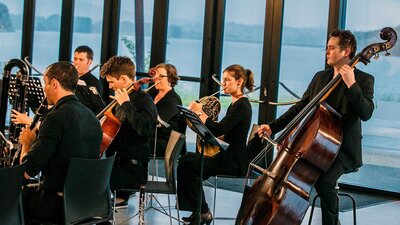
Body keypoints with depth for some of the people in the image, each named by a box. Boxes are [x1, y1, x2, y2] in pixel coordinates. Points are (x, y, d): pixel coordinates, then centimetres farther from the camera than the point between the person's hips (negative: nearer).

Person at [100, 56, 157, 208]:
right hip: (118, 163, 9)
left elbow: (143, 128, -31)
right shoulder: (124, 99, 15)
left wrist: (126, 104, -23)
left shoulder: (143, 100, -11)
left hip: (134, 169, -9)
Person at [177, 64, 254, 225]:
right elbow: (223, 133, 17)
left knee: (187, 165, -14)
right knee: (185, 159, 7)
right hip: (227, 156, 10)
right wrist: (201, 113, 9)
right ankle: (197, 211, 7)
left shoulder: (242, 106, -16)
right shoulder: (234, 104, 16)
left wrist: (199, 112, -16)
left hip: (234, 161, -10)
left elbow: (218, 130, -25)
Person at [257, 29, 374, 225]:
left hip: (343, 148, -6)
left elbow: (366, 113, -19)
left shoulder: (364, 80, -4)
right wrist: (273, 127, 5)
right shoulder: (320, 77, 14)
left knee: (324, 182, -31)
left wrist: (351, 85, -28)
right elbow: (300, 107, 15)